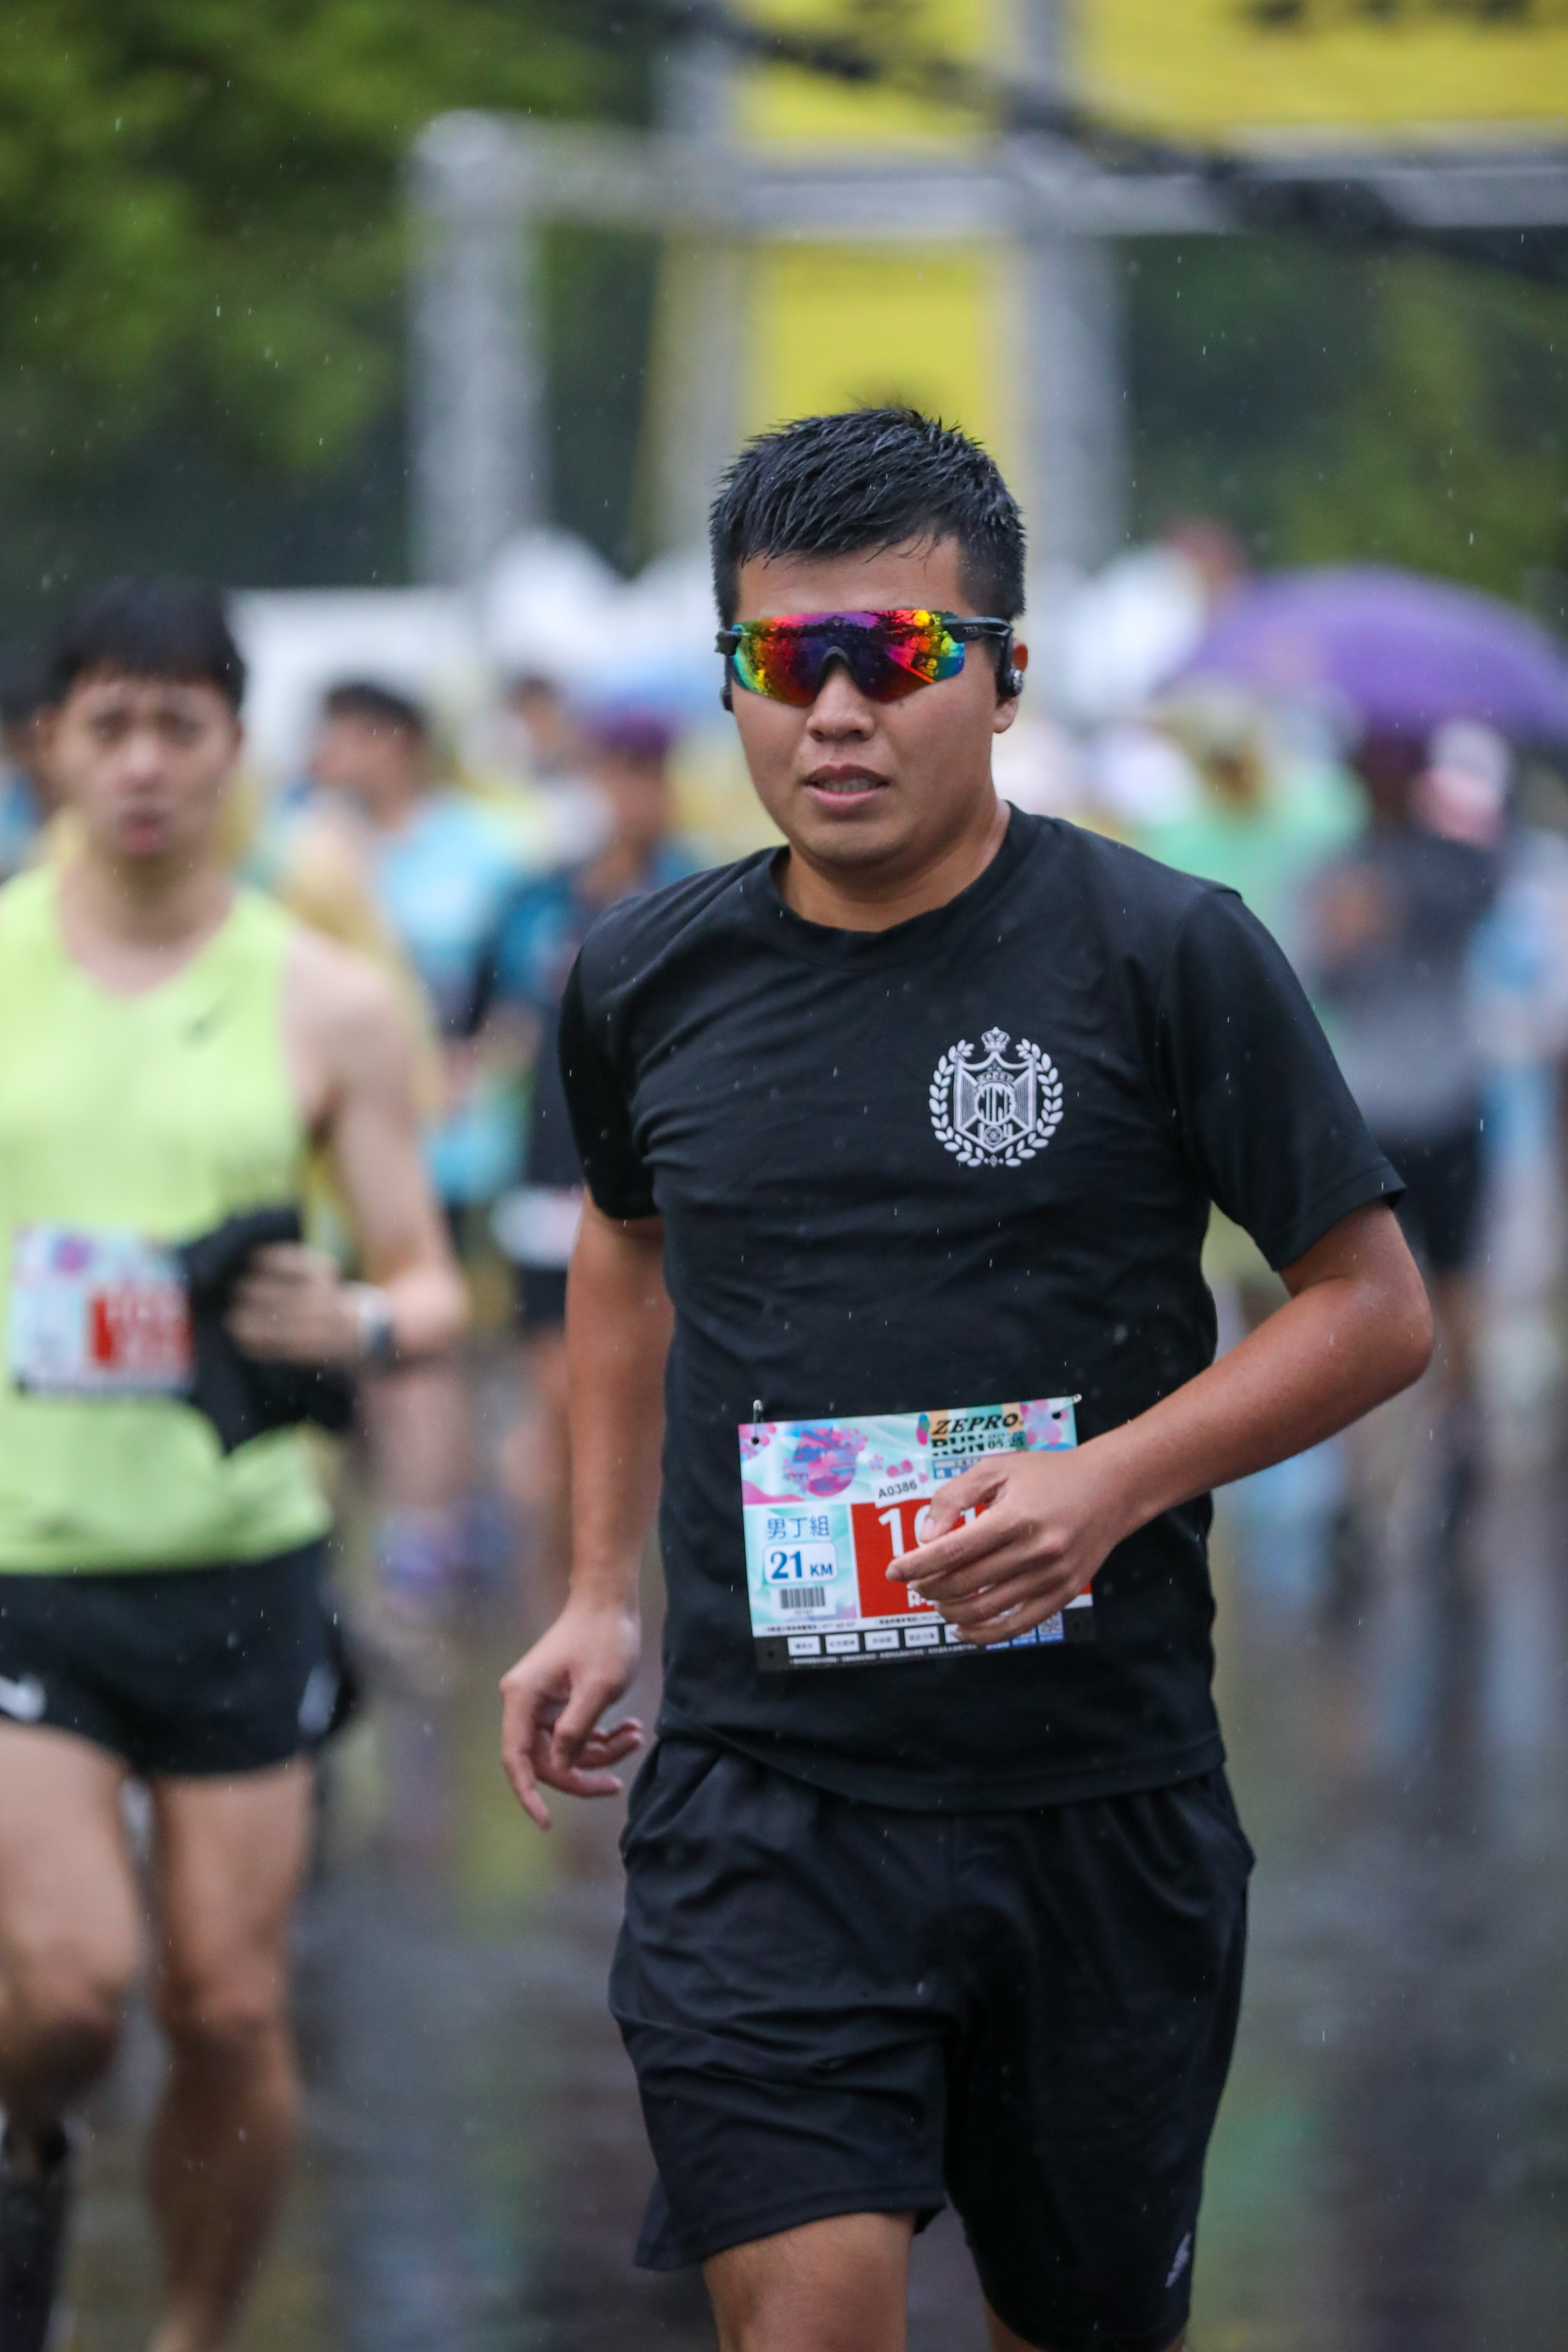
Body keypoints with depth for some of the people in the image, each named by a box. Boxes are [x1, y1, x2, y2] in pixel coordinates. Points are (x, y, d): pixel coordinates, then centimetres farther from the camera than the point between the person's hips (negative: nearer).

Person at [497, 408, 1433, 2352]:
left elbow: (1376, 1309, -2)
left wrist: (1109, 1481, -17)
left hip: (1100, 1801, -1)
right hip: (762, 1788, 1)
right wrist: (599, 1592, 19)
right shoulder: (649, 985, 4)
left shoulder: (1166, 954, -6)